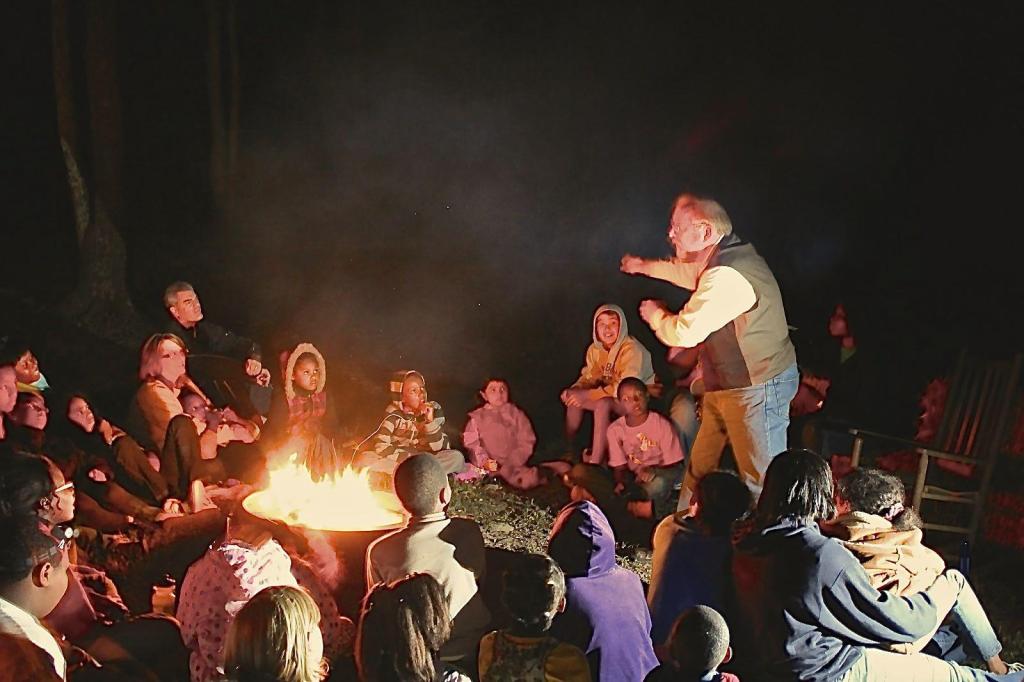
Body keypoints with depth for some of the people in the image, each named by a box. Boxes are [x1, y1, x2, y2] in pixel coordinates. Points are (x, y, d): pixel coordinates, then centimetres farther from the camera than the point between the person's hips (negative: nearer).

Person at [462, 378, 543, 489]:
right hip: (486, 467, 1)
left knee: (530, 480, -29)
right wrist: (484, 461, -16)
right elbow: (471, 444, 1)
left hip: (512, 465, 0)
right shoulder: (477, 417, 10)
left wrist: (511, 462, -8)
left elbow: (526, 442, 5)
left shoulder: (516, 414, 11)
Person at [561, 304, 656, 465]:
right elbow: (589, 378, 7)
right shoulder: (595, 349, -1)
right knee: (573, 399, -7)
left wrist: (588, 395, -32)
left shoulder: (631, 349, -23)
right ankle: (569, 452, 3)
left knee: (603, 404, -33)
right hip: (611, 396, 8)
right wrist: (573, 390, -18)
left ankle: (595, 462, -32)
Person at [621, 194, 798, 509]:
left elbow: (685, 332, -24)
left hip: (756, 388, -11)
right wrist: (645, 266, 46)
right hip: (727, 386, 11)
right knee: (699, 470, 19)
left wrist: (654, 314, -2)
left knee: (761, 481, -7)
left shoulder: (726, 275, -26)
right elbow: (690, 272, 32)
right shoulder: (728, 256, 8)